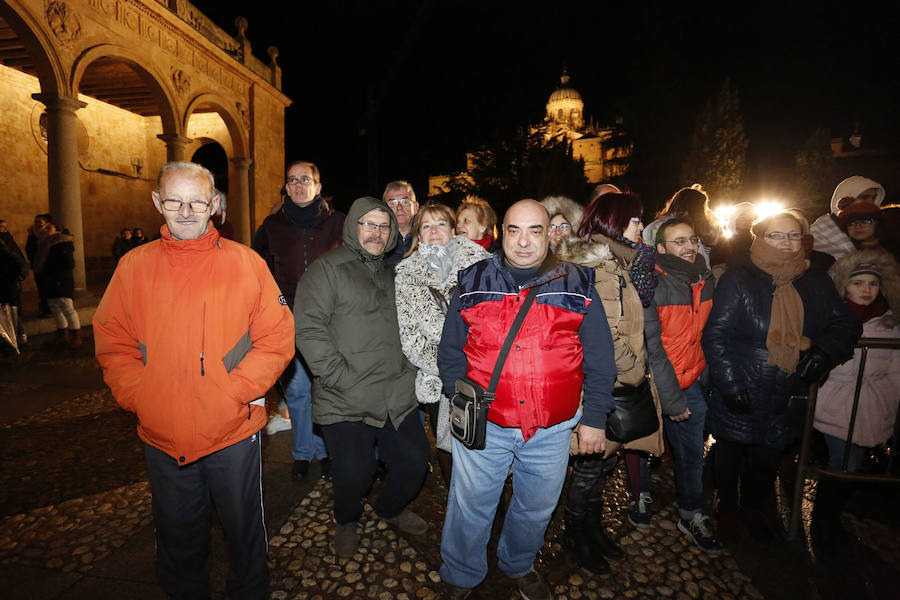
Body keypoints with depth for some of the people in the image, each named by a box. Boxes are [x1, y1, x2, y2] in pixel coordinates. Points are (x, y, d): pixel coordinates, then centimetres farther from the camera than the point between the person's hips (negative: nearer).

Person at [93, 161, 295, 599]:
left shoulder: (246, 263, -7)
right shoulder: (133, 266, 1)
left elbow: (277, 339, -8)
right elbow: (113, 346, 5)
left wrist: (233, 392, -16)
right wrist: (140, 397, -9)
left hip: (234, 433, -2)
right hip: (162, 437, 2)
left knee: (244, 534, 17)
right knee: (178, 539, 24)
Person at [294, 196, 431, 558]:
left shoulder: (391, 274, 18)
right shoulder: (327, 269, -4)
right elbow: (308, 328, -13)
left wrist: (408, 372, 15)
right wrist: (341, 377, -18)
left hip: (397, 395, 6)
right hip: (346, 402, -5)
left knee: (414, 463, 10)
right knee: (354, 474, 1)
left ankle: (391, 508, 42)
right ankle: (347, 522, 36)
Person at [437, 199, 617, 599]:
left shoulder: (577, 286, -2)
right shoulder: (472, 283, -1)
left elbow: (599, 360, 2)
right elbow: (450, 350, 6)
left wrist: (594, 418, 0)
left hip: (552, 430, 1)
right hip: (482, 424, 0)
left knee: (536, 509, 21)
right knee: (470, 508, 14)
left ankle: (519, 566, 52)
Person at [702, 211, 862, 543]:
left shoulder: (816, 281, 4)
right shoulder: (737, 279, -13)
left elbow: (845, 324, 11)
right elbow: (715, 335, -15)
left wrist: (826, 350, -10)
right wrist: (730, 385, -19)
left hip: (786, 399, 5)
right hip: (738, 396, -4)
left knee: (767, 458, 20)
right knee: (730, 454, 15)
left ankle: (752, 509, 45)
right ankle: (727, 509, 39)